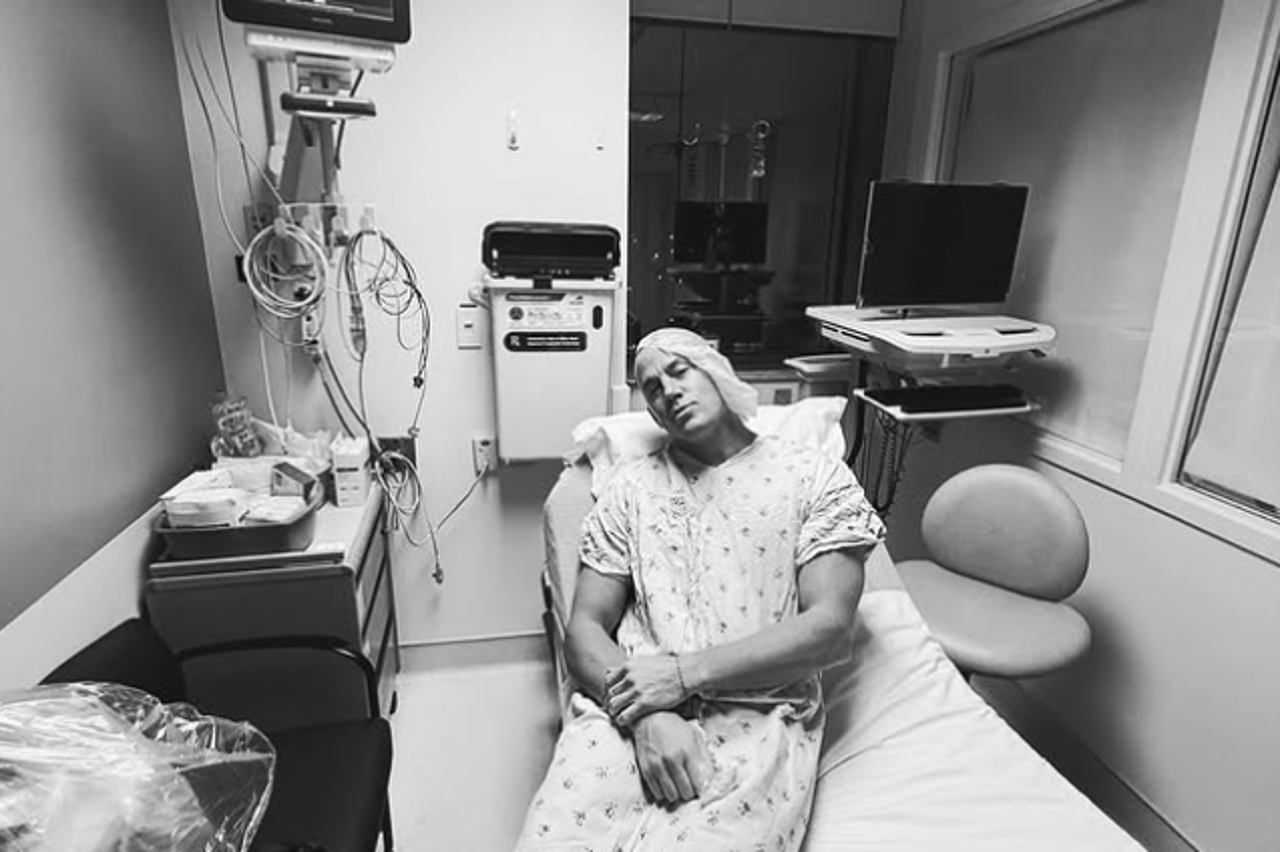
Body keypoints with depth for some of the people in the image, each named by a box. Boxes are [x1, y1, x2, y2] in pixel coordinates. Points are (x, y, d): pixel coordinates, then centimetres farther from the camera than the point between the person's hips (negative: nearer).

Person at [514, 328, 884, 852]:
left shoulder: (815, 477, 6)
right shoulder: (631, 487, 13)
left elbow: (830, 629, -4)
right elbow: (584, 630, 7)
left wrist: (683, 673, -12)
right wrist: (647, 716, -12)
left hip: (757, 722, -1)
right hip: (628, 713, 2)